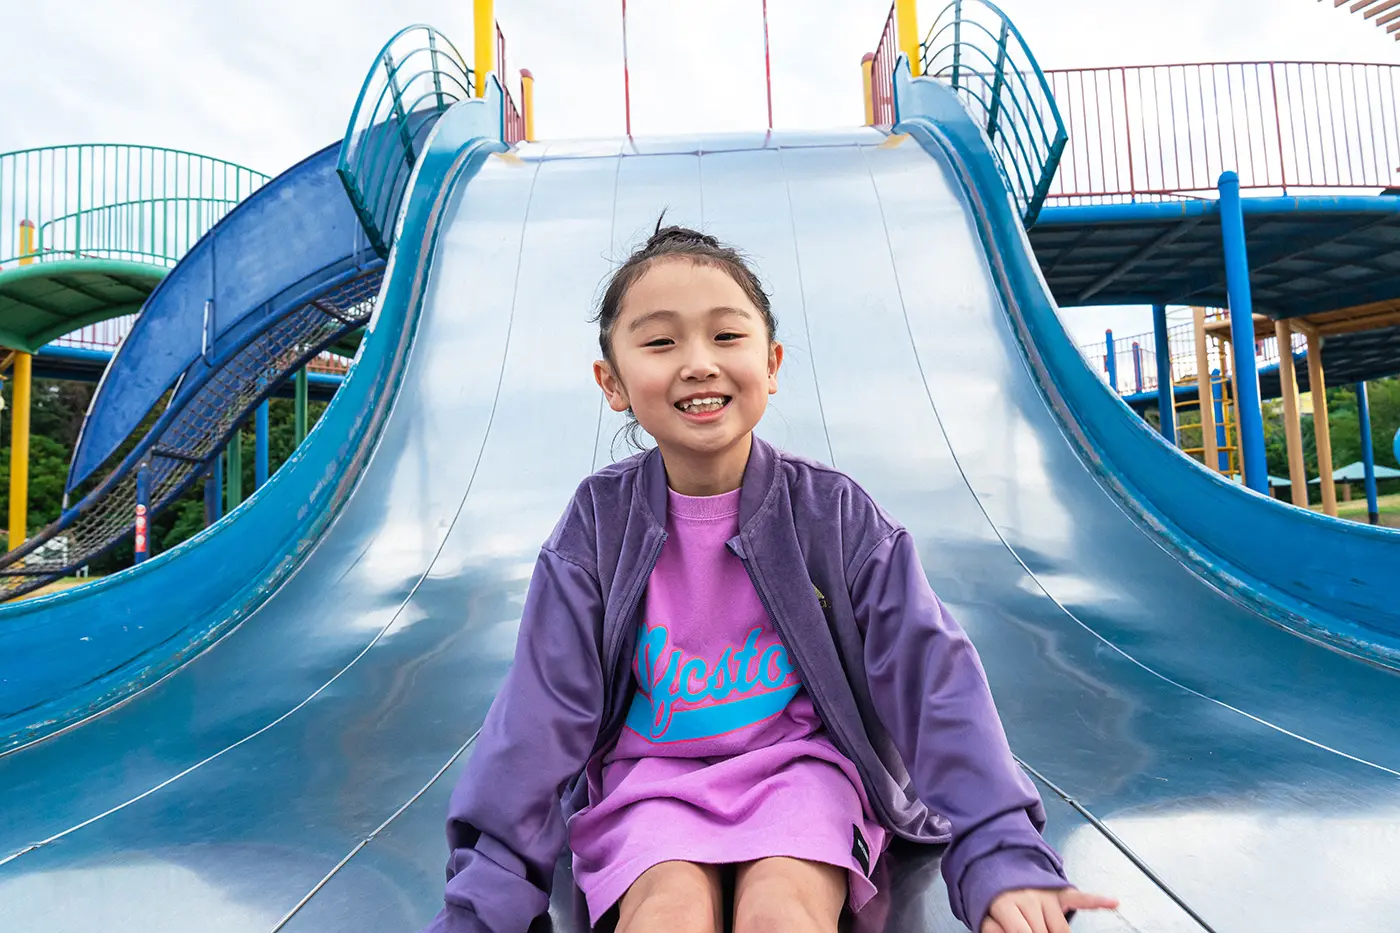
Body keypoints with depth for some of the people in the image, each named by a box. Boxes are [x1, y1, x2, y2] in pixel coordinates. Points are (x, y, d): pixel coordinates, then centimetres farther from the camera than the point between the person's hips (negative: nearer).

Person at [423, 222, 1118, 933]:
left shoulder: (834, 512, -9)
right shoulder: (601, 521, -8)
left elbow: (931, 673, -9)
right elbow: (542, 710, -9)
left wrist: (1001, 855, -18)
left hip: (800, 759, 0)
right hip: (649, 773, 1)